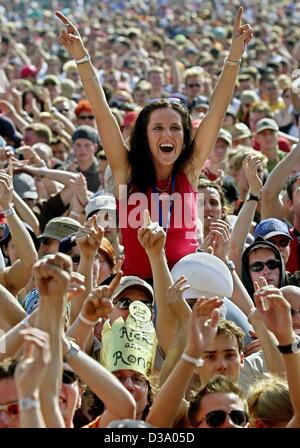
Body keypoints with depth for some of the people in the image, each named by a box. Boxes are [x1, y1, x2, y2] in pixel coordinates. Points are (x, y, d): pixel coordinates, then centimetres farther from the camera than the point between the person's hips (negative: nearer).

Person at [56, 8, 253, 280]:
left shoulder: (189, 170, 6)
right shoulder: (128, 173, 2)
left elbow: (217, 112, 3)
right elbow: (102, 113, -4)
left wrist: (235, 56, -3)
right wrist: (81, 57, -10)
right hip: (137, 285, -1)